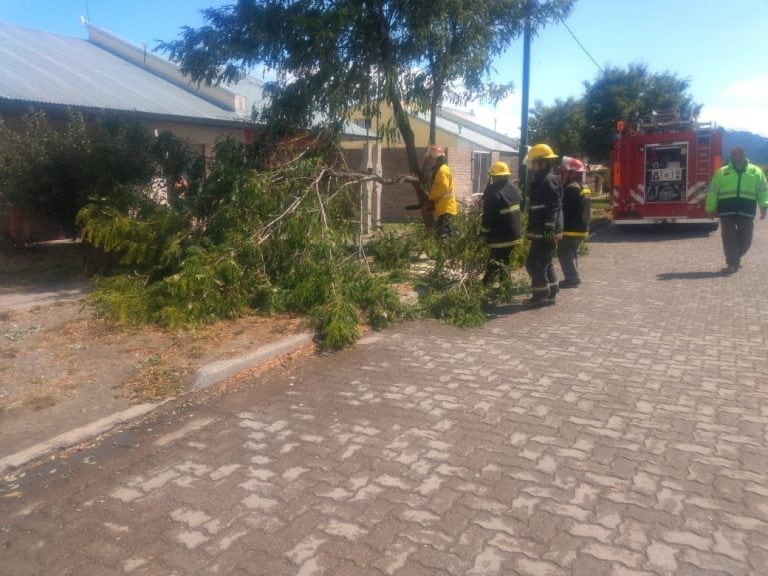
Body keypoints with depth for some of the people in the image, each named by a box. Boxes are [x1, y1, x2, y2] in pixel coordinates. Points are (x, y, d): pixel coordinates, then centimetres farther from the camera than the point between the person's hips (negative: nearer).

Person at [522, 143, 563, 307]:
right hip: (542, 232, 11)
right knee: (545, 263, 15)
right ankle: (550, 294, 21)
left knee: (534, 263, -7)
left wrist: (549, 230, -27)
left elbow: (553, 207, -23)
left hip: (545, 232, -11)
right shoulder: (542, 181, 17)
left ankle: (541, 296, 0)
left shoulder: (549, 181, -15)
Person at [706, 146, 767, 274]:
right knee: (729, 238, -1)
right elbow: (712, 191, 7)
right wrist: (711, 208, 4)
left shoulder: (756, 171, 8)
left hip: (746, 211, 1)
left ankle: (736, 257, 30)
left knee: (745, 239, 7)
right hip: (727, 211, -1)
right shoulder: (722, 172, 6)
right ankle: (731, 263, 6)